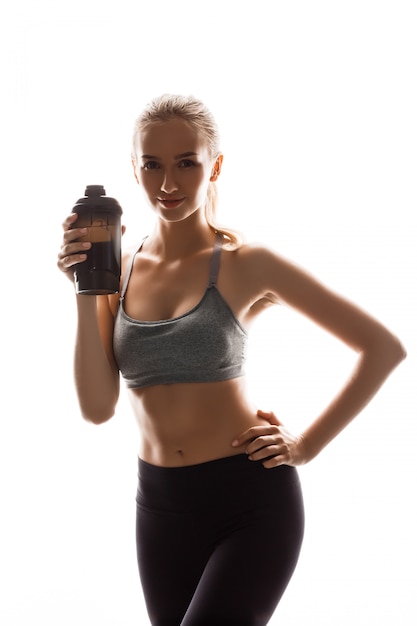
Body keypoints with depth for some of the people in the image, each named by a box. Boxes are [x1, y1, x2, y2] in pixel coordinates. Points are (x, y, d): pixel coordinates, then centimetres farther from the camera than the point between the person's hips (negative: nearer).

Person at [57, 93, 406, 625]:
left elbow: (384, 347, -7)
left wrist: (308, 445, -8)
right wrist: (86, 292, -12)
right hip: (159, 502, 5)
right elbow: (96, 407, -6)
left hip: (252, 500, -4)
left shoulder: (246, 266, -8)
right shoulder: (117, 271, 3)